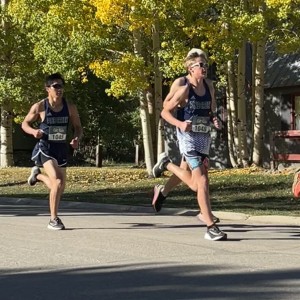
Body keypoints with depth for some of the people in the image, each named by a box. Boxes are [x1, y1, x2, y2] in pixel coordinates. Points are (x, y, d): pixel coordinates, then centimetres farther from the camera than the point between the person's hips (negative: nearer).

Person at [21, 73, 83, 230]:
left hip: (61, 148, 5)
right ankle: (53, 220, -9)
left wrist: (76, 139, -13)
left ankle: (37, 175, 45)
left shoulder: (70, 108, -2)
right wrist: (33, 131, -18)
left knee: (60, 187, 13)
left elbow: (78, 127, 8)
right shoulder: (39, 107, -9)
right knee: (58, 182, -23)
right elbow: (25, 123, 3)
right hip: (45, 148, -5)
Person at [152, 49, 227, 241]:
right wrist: (180, 124, -23)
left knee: (196, 185, 15)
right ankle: (211, 228, -10)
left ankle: (166, 164, 39)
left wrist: (214, 119, -3)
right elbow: (165, 112, -6)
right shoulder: (185, 90, -11)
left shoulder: (209, 86, 6)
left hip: (205, 138, 7)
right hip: (189, 138, -7)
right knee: (202, 182, -13)